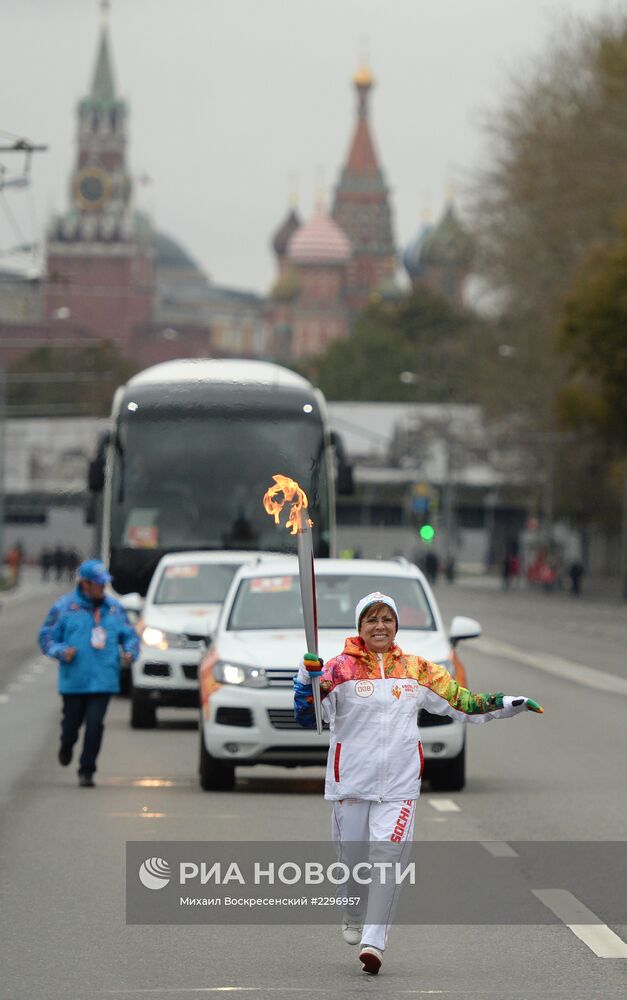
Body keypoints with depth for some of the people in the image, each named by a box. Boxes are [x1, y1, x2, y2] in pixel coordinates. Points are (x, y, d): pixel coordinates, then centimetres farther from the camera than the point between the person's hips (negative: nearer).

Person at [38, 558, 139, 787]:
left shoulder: (114, 607, 9)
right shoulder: (64, 607, -1)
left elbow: (130, 636, 16)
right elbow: (46, 637, 1)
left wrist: (130, 653, -5)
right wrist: (61, 651, -17)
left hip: (103, 680, 1)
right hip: (74, 680, -1)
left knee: (95, 724, -9)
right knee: (72, 722, 11)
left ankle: (87, 770, 0)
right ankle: (66, 747, 46)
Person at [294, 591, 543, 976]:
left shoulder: (417, 670, 7)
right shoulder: (341, 669, -3)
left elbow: (463, 702, 14)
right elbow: (307, 715, -12)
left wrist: (508, 704, 5)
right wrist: (308, 679, -28)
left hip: (399, 785, 1)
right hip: (351, 781, -1)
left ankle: (374, 941, -12)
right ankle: (354, 918, 41)